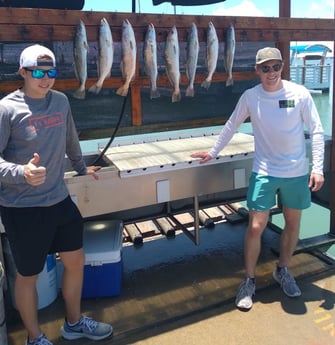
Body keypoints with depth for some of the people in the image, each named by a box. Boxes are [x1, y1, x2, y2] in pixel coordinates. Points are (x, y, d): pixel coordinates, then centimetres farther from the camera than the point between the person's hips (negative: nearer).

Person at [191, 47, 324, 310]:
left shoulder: (300, 93, -7)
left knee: (293, 223, 14)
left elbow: (316, 131, -3)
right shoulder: (250, 97, -5)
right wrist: (213, 152, 10)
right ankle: (249, 280, 17)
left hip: (297, 172, 1)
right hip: (264, 172, -1)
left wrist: (318, 167, -9)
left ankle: (283, 271, 37)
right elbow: (232, 126, 7)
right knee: (256, 227, -2)